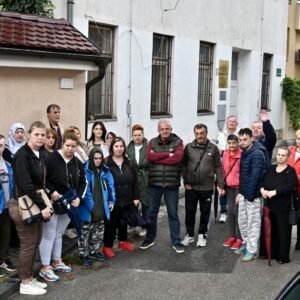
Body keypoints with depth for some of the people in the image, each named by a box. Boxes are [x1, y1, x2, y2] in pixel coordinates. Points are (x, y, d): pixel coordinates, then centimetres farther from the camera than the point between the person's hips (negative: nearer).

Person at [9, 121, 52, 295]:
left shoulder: (41, 155, 8)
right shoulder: (22, 155, -17)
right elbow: (26, 185, -23)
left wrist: (43, 205, 5)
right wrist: (43, 206, -21)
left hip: (37, 205, 8)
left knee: (35, 243, 13)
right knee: (28, 245, 0)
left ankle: (30, 278, 26)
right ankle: (25, 284, 13)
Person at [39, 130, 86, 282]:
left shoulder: (77, 163, 6)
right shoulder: (51, 158, -15)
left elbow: (82, 182, 12)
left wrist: (79, 197, -2)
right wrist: (52, 192, -21)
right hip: (52, 203, -6)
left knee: (59, 234, 18)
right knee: (49, 235, -2)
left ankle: (56, 261, 31)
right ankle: (45, 268, 4)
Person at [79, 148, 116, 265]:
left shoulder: (105, 171, 6)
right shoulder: (85, 171, -14)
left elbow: (110, 186, 12)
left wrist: (111, 201, 6)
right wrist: (89, 204, -21)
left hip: (101, 208, 6)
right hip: (88, 209, -6)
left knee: (98, 233, 18)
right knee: (85, 233, 4)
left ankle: (94, 251, 34)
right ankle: (84, 255, 17)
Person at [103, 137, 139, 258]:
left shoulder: (128, 163, 7)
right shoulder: (106, 163, -9)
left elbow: (135, 181, 8)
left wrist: (136, 197, 3)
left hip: (127, 200, 5)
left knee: (124, 222, 20)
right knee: (111, 224, 3)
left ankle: (123, 241, 37)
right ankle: (107, 246, 15)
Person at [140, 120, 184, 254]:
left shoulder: (178, 142, 0)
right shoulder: (153, 142, 6)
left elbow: (177, 158, -18)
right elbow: (149, 156, -12)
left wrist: (157, 158, -13)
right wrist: (167, 154, -17)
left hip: (172, 184, -2)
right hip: (154, 183, 2)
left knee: (173, 213, 7)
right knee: (152, 212, 12)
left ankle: (176, 242, 16)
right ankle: (150, 238, 26)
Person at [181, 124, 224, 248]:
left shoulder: (213, 148, -1)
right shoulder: (188, 147, -1)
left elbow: (218, 167, 0)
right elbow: (183, 165, 2)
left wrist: (221, 185, -3)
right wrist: (186, 181, -5)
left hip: (207, 187, 0)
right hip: (191, 186, 0)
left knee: (205, 212, 10)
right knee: (189, 212, 9)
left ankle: (202, 235, 26)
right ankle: (189, 235, 24)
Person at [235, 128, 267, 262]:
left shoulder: (257, 154, -17)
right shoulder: (244, 152, 10)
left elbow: (255, 176, -21)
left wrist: (250, 195, -21)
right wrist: (240, 192, 11)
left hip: (252, 195, -9)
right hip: (244, 193, 9)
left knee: (253, 222, 0)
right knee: (242, 221, 16)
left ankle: (252, 250, 8)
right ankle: (246, 243, 30)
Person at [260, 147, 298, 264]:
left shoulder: (290, 171, -5)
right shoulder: (271, 168, 13)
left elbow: (291, 186, -20)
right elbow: (262, 181, 8)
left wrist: (274, 192, -25)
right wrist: (262, 189, -14)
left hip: (283, 207, -5)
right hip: (271, 205, 5)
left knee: (283, 231, -1)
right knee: (272, 230, 11)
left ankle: (284, 256, 8)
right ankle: (272, 253, 23)